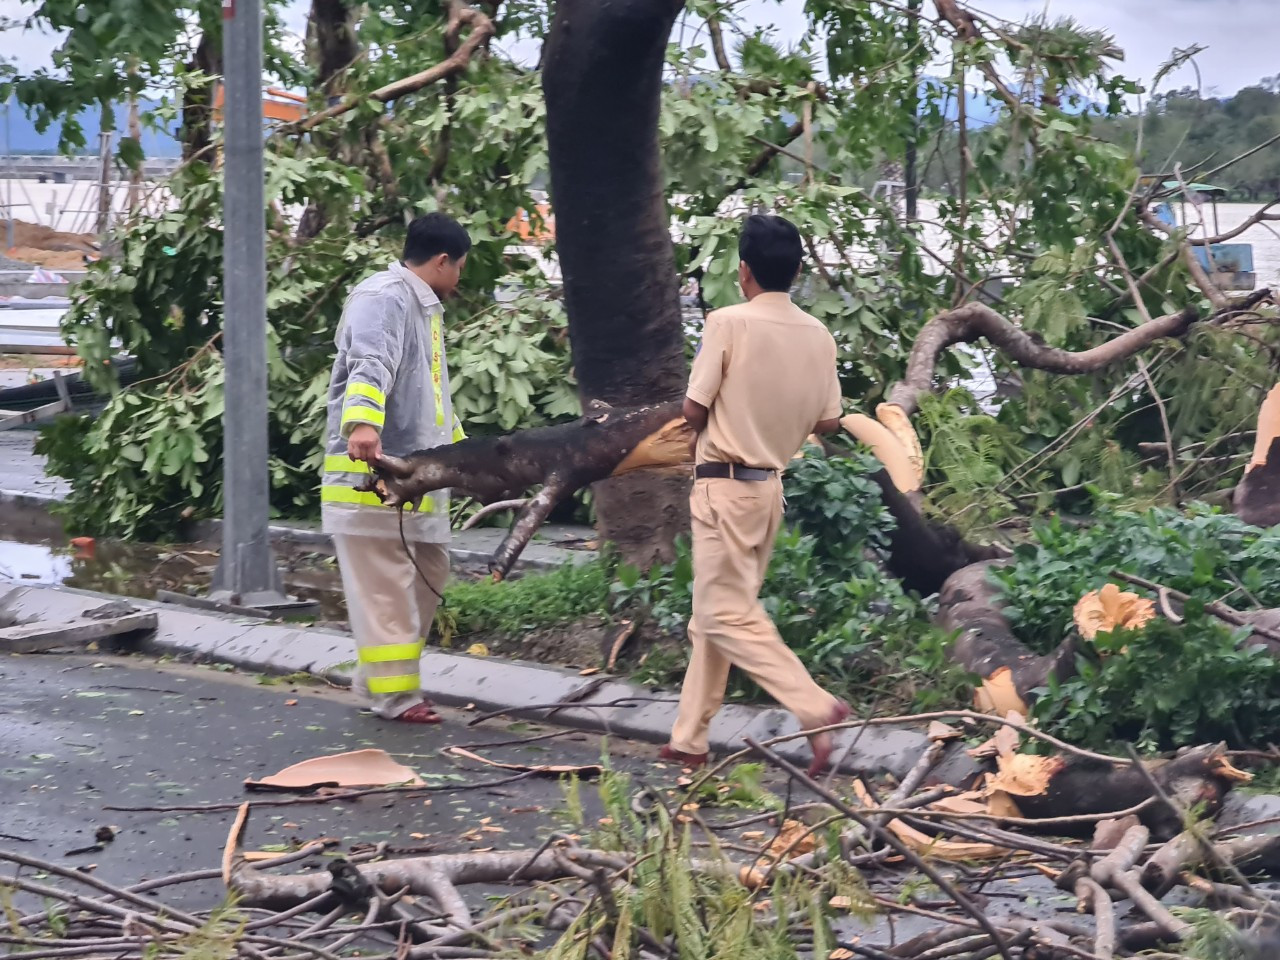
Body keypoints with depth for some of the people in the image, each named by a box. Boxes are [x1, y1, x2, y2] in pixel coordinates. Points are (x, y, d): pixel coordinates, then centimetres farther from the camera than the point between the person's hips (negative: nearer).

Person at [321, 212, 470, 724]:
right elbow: (369, 365, -30)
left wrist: (458, 446, 47)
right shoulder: (385, 297, -11)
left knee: (428, 574, 14)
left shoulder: (424, 306, 23)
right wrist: (362, 423, -47)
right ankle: (394, 694, -4)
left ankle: (383, 678, 22)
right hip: (369, 472, -10)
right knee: (385, 587, -7)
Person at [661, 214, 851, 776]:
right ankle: (690, 738, 18)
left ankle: (815, 708, -18)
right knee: (715, 612, 14)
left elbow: (693, 409, -12)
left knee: (725, 614, -6)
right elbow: (828, 422, 5)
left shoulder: (729, 323, -15)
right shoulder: (817, 336, 1)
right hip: (770, 485, 7)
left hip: (724, 484, -7)